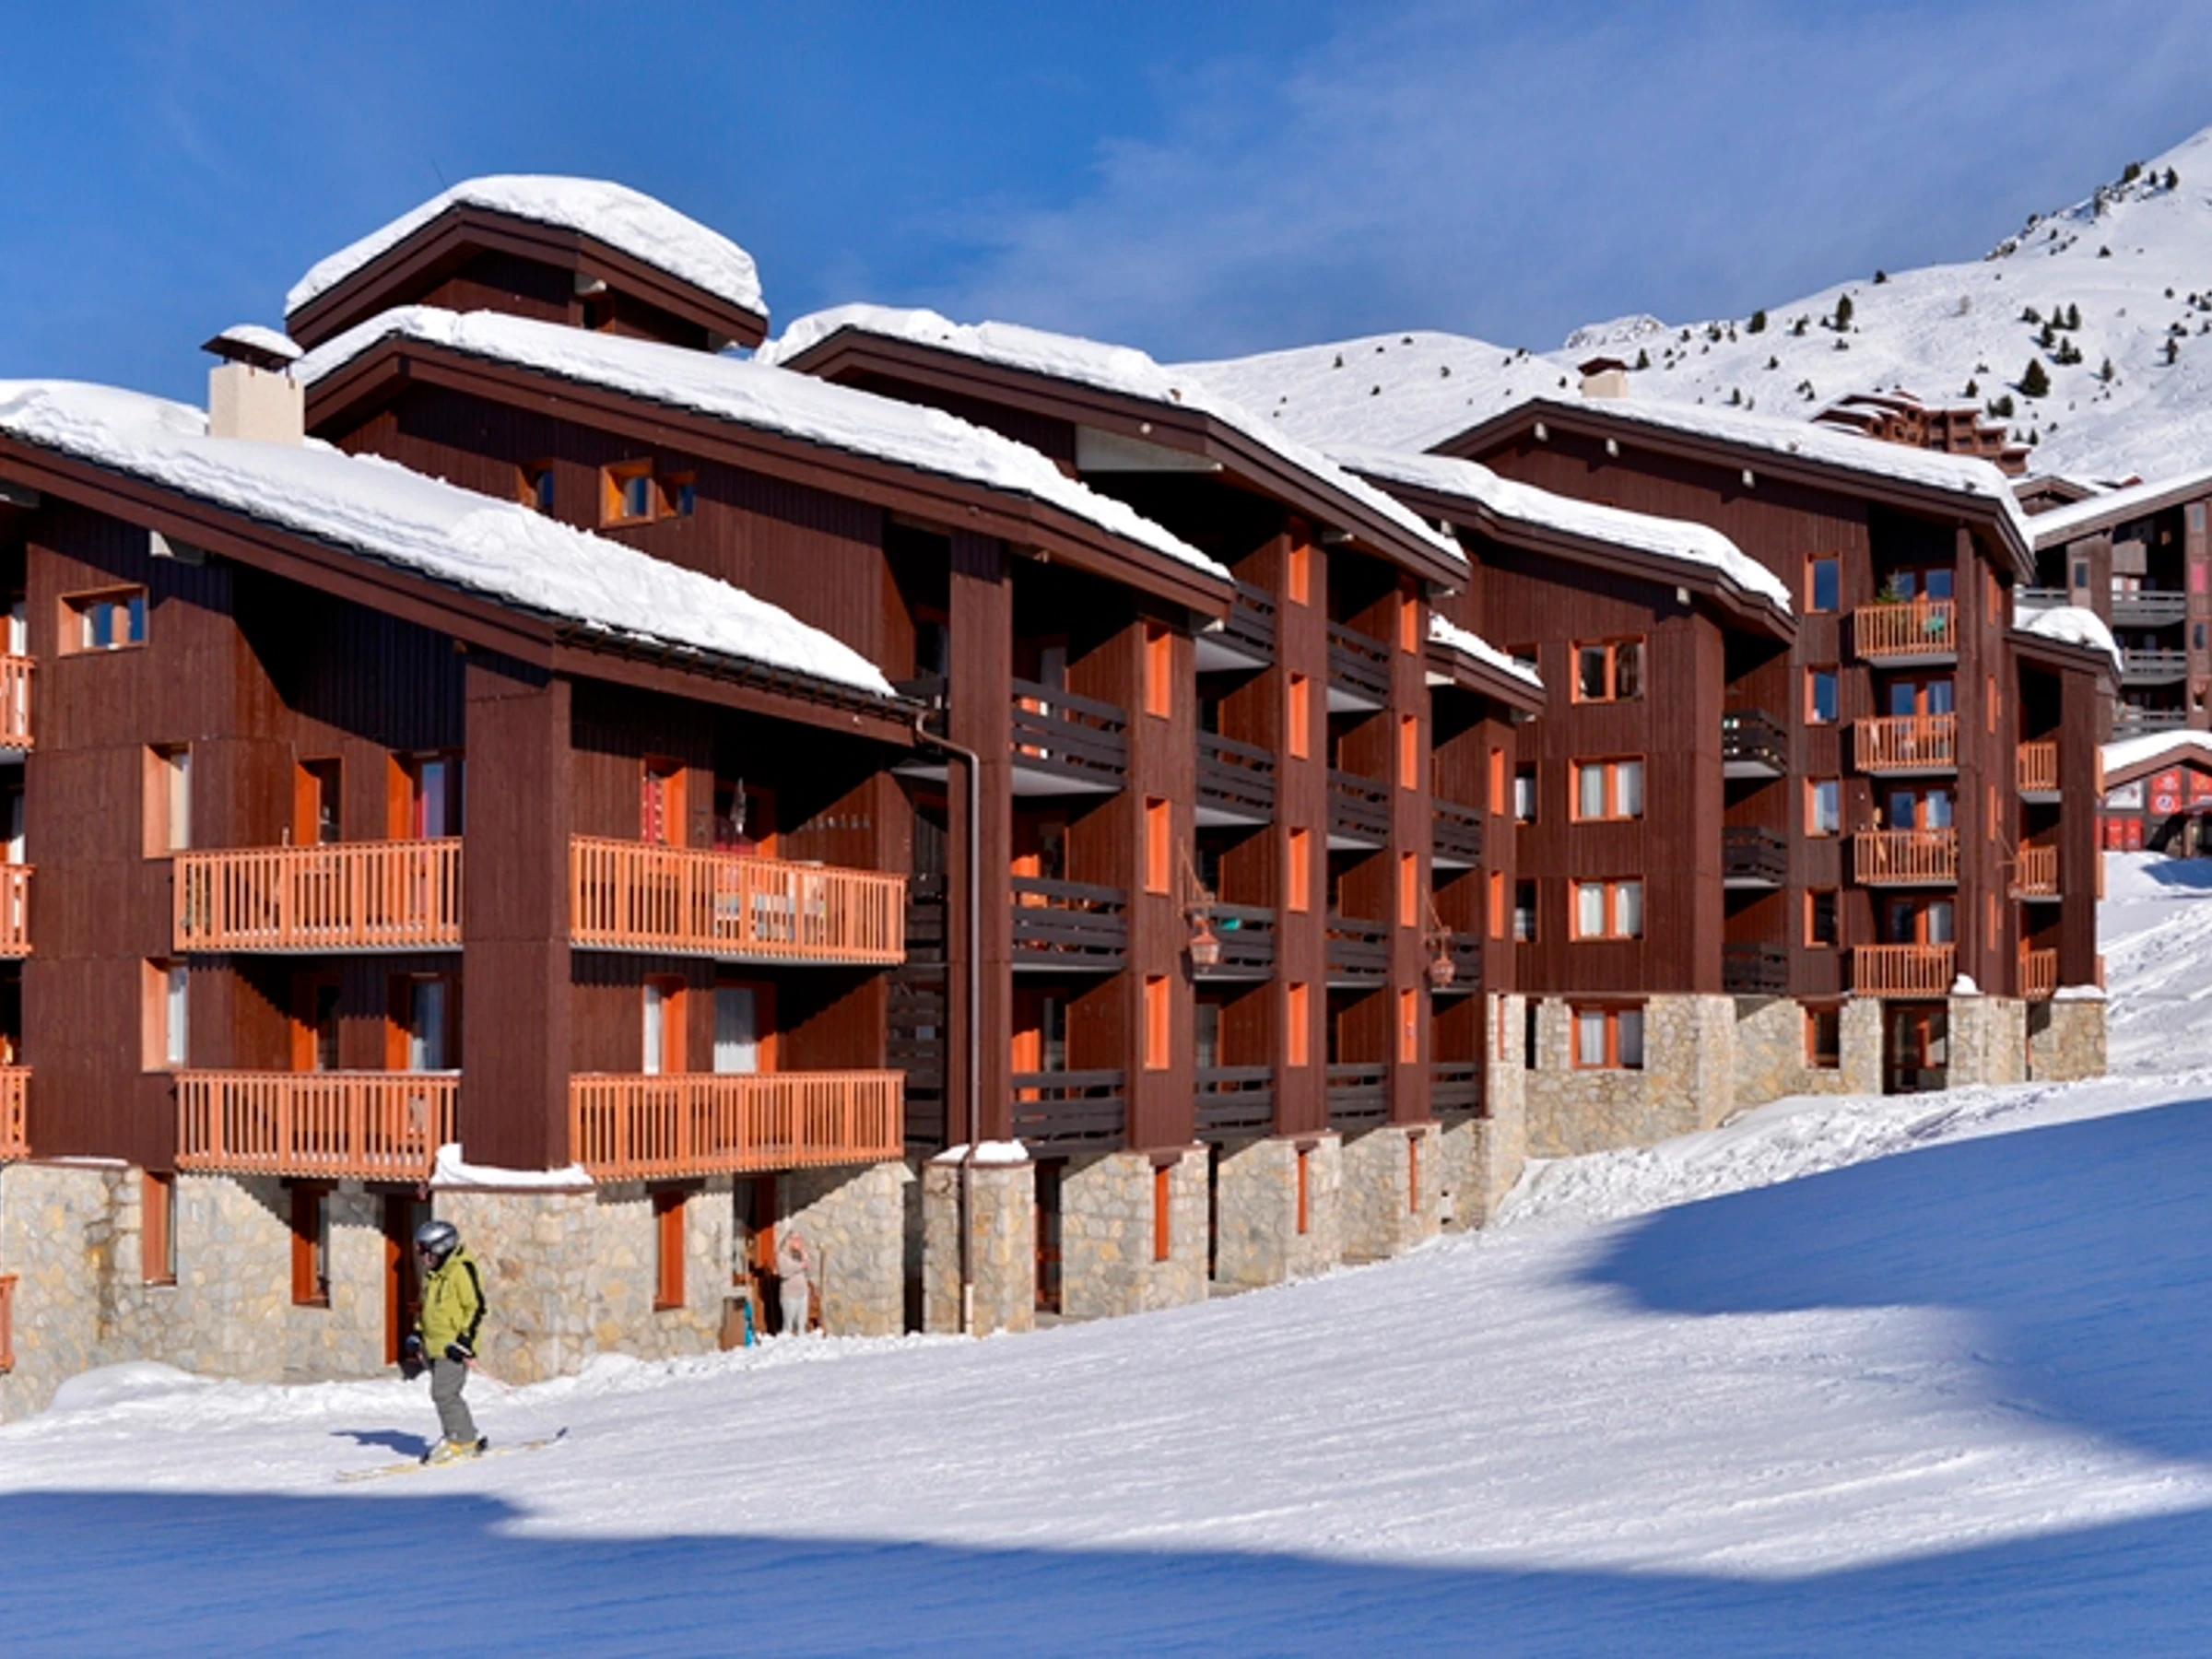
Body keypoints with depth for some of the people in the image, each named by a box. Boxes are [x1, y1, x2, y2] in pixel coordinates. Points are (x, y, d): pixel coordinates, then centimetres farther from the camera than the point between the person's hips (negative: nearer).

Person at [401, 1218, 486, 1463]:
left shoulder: (461, 1270, -12)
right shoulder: (433, 1274, 16)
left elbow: (476, 1307, -14)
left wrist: (465, 1340, -18)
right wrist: (417, 1336, 18)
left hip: (453, 1347, -9)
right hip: (434, 1346, 9)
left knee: (444, 1393, -13)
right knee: (444, 1394, 9)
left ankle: (461, 1440, -4)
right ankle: (467, 1438, 17)